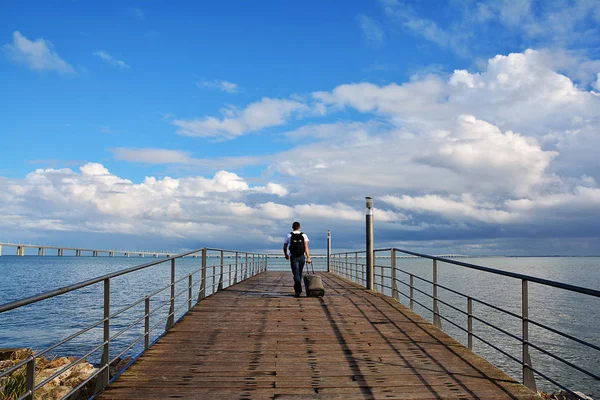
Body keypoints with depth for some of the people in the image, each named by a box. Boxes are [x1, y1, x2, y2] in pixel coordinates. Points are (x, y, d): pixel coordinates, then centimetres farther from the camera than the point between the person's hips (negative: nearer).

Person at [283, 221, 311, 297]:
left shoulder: (289, 235, 2)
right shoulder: (303, 235, 2)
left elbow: (285, 247, 9)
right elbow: (306, 247, -9)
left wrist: (286, 255, 28)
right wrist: (308, 258, -12)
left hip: (293, 257, -2)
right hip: (301, 257, 2)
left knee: (296, 274, -6)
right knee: (299, 273, 18)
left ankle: (298, 290, -21)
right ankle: (297, 288, 28)